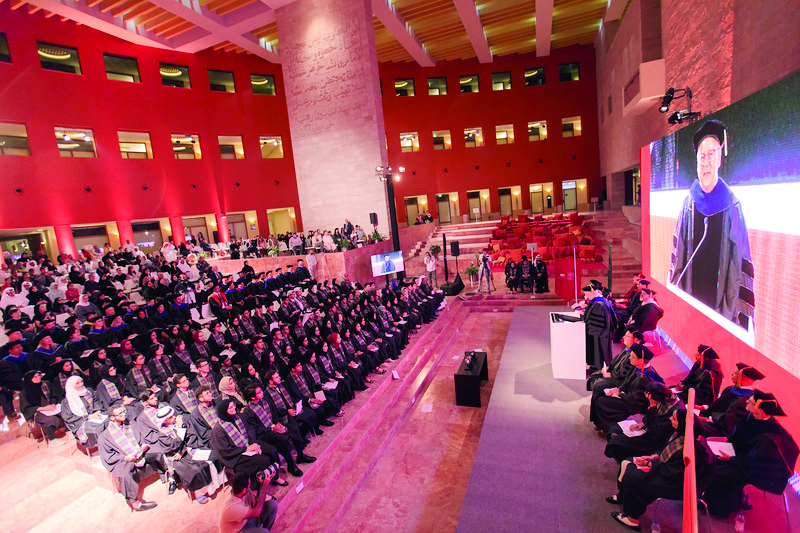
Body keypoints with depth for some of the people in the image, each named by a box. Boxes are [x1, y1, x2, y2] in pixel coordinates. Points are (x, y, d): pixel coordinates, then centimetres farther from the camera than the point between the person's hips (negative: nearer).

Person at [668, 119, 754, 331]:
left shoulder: (732, 206, -5)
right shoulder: (688, 204, 1)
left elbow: (741, 262, -4)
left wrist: (739, 311, -6)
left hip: (722, 303, -2)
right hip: (689, 300, 2)